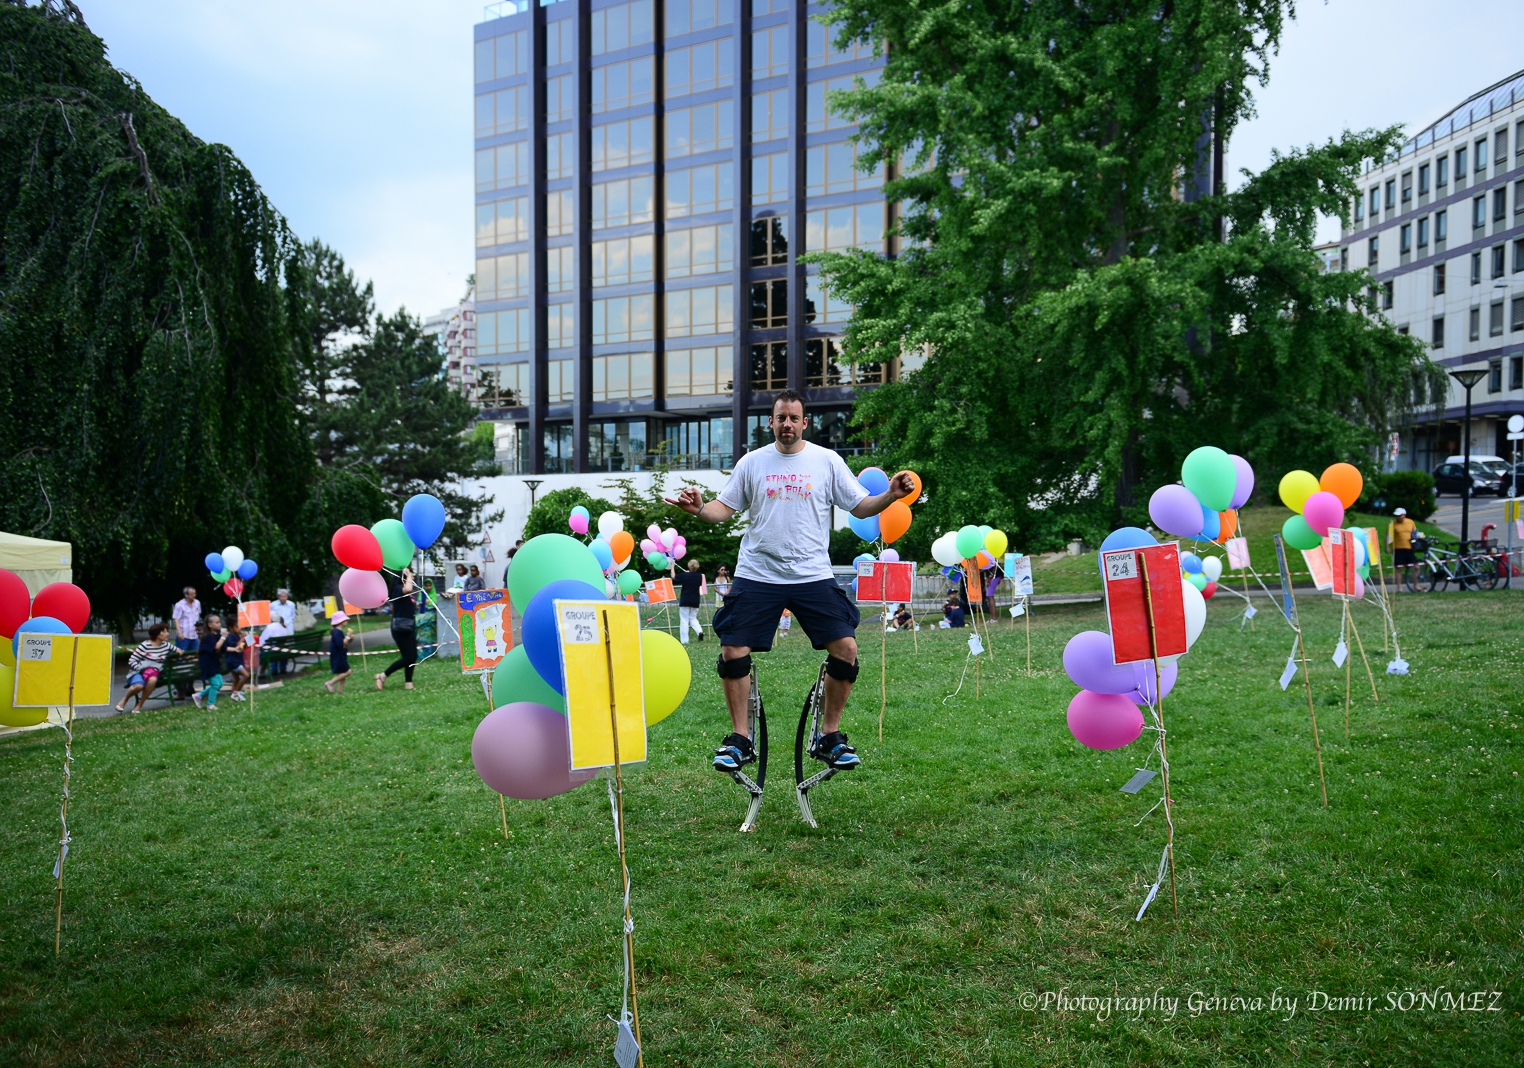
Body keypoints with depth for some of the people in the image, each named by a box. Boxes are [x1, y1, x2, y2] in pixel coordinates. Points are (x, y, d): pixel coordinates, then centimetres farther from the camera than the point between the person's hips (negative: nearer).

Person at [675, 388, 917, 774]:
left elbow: (860, 507, 5)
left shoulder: (827, 460, 5)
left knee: (846, 648, -9)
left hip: (813, 576, 0)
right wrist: (698, 508, -11)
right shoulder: (751, 462, 8)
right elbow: (724, 508, 9)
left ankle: (828, 737, 9)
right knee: (732, 651, -6)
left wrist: (891, 495, -13)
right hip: (757, 576, 1)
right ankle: (739, 739, 12)